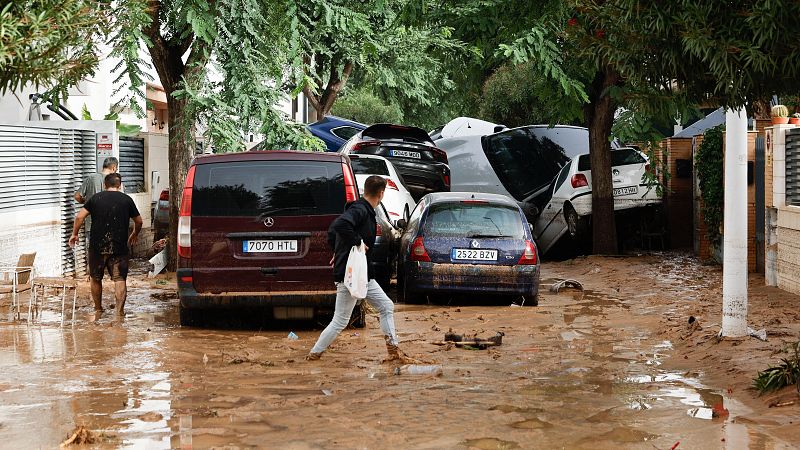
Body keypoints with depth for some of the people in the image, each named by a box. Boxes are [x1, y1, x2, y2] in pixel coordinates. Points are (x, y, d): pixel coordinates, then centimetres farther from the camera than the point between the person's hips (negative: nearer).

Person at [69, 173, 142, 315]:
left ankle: (98, 309, 24)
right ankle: (120, 310, -14)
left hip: (97, 246, 1)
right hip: (119, 247, 0)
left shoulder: (95, 198, 4)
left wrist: (74, 234, 11)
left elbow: (80, 217, -3)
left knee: (95, 278, 15)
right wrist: (135, 234, 33)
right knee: (120, 279, -2)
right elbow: (138, 221, 14)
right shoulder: (126, 200, 5)